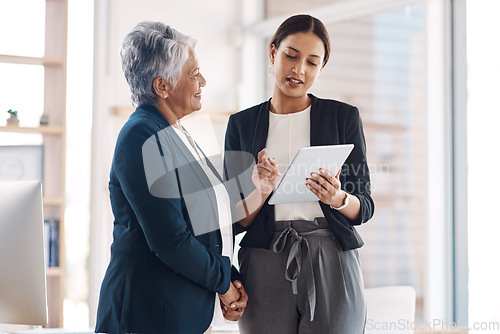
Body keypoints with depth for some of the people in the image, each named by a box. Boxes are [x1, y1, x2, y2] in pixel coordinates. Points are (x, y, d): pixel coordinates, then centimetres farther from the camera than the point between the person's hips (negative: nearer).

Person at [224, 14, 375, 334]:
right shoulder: (242, 124, 7)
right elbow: (237, 219, 4)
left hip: (331, 262, 0)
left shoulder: (343, 116, 5)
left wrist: (338, 198, -17)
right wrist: (262, 192, -15)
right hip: (265, 266, 1)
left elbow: (365, 207, 4)